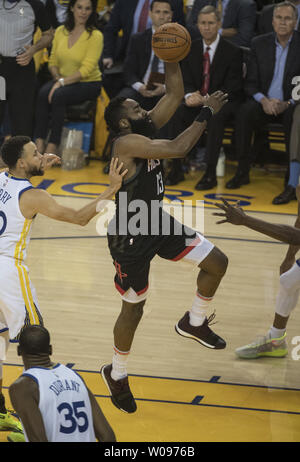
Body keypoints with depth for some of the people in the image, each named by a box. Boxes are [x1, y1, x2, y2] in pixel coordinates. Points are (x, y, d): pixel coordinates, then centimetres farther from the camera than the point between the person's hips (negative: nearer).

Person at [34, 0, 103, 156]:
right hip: (63, 81, 4)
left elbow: (86, 69, -17)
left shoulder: (95, 36, -9)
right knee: (43, 93, -27)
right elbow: (53, 62, 12)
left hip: (89, 83, -4)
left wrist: (62, 82, -23)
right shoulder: (61, 31, 7)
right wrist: (57, 77, -9)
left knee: (58, 95, -32)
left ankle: (53, 146, -28)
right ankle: (39, 143, -28)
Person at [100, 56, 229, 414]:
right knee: (133, 309, 5)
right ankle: (116, 375, 27)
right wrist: (207, 114, -26)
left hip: (158, 223, 8)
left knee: (216, 263, 4)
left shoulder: (147, 130, 0)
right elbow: (177, 149, -35)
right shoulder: (127, 142, -26)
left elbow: (174, 94, 4)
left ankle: (194, 323, 27)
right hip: (130, 235, -8)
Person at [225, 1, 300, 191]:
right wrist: (264, 100, -16)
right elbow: (251, 83, 5)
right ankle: (242, 172, -23)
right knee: (244, 112, -29)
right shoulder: (260, 43, 6)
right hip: (265, 103, 3)